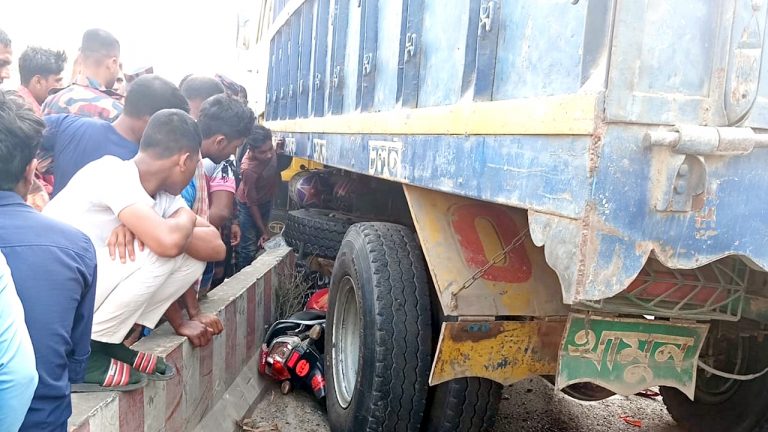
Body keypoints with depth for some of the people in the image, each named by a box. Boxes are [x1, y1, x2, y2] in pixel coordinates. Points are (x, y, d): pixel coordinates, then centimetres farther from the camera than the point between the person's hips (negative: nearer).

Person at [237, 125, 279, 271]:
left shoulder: (267, 149, -26)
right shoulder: (249, 170, -40)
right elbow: (252, 203, -27)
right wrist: (264, 231, -22)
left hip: (267, 200, 6)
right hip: (248, 205, -6)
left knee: (258, 242, 19)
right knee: (249, 247, -1)